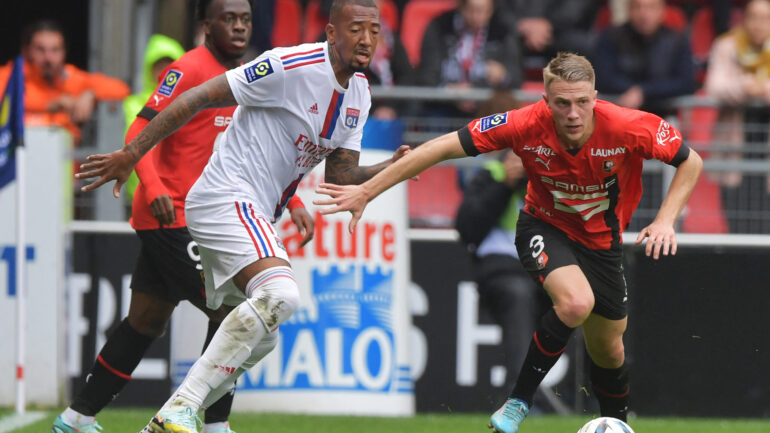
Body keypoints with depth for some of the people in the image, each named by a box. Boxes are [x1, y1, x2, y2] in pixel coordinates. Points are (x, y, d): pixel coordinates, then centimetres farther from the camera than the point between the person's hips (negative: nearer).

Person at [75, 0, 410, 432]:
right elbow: (197, 99, -15)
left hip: (256, 217, 10)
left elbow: (340, 178, 13)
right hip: (227, 198, -10)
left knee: (260, 339, 16)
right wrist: (131, 154, -16)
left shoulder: (359, 95, 9)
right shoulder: (291, 67, -17)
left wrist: (392, 167, -7)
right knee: (280, 294, -31)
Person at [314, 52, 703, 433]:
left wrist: (665, 221, -25)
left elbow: (690, 162, -13)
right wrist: (366, 191, -22)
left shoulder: (629, 128, -29)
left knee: (608, 350, 12)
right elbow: (442, 148, -23)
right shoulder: (526, 126, -29)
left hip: (602, 240, 2)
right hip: (544, 226, -2)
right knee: (575, 302, -32)